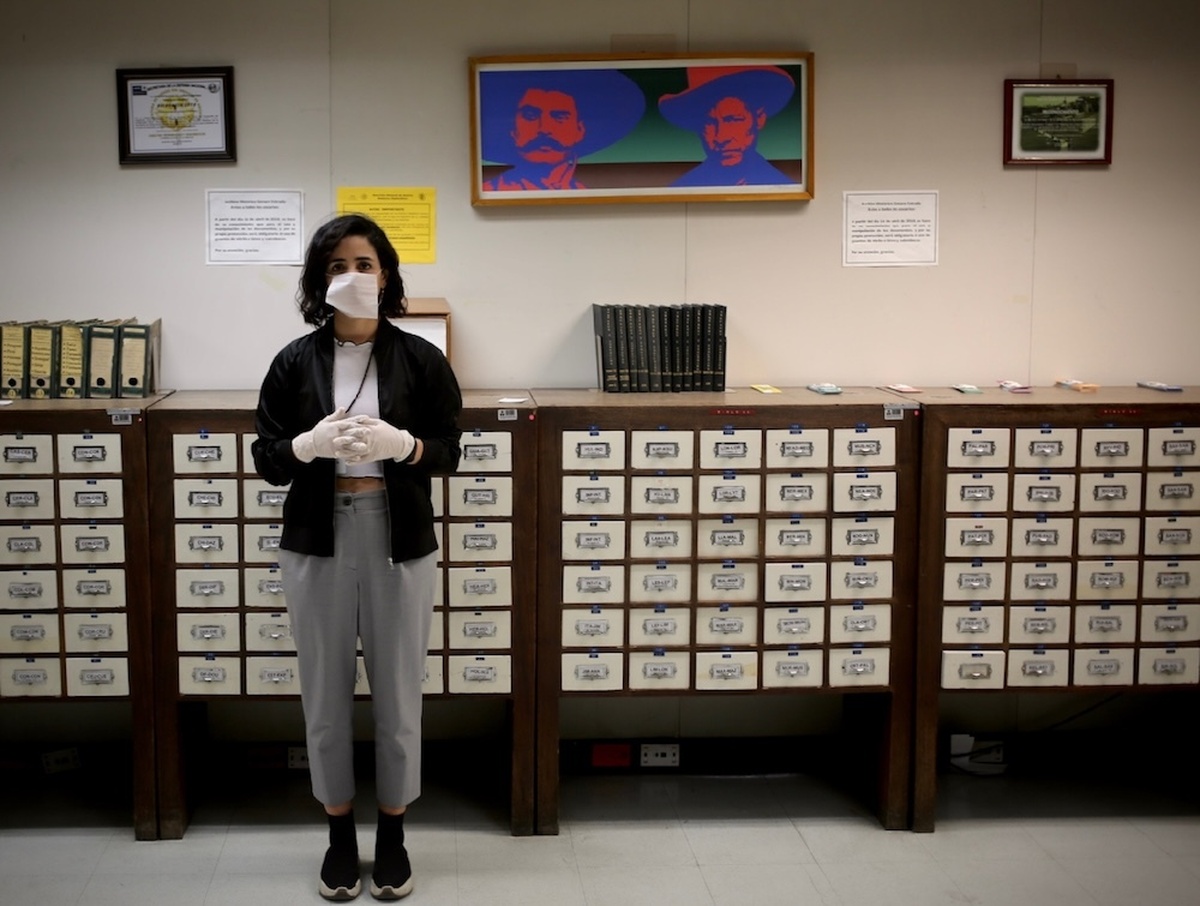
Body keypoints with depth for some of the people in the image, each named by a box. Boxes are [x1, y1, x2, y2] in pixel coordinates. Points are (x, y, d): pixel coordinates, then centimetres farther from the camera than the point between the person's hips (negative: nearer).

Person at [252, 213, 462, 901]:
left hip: (400, 539, -1)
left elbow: (449, 451, 1)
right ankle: (340, 834, 25)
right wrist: (311, 444, -19)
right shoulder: (295, 361, 2)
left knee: (399, 690, 6)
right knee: (326, 692, 8)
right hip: (318, 540, 1)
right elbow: (266, 457, 2)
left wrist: (398, 444, -19)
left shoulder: (420, 359, 0)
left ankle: (393, 833, 23)